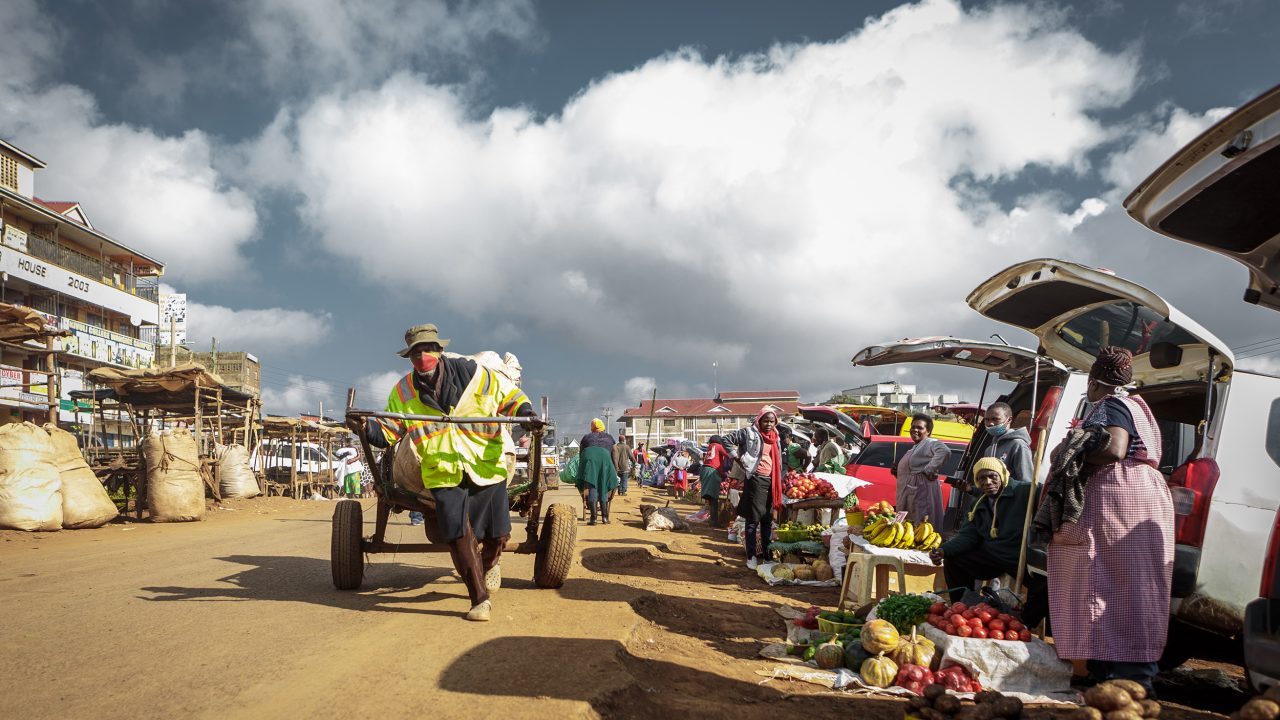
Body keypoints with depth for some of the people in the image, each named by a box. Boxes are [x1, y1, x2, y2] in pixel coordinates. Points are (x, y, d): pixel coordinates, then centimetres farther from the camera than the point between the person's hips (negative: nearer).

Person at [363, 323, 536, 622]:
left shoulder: (471, 373, -3)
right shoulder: (404, 392, 3)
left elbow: (509, 395, 5)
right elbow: (388, 430, 8)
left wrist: (526, 412, -14)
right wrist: (368, 427, -13)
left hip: (486, 467, 0)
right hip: (442, 474, 1)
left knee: (497, 533, 8)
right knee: (458, 536, -12)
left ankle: (490, 563, 45)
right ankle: (480, 599, 5)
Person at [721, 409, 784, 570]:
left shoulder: (775, 437, 14)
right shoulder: (749, 432, -6)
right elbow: (727, 440, -9)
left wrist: (779, 482, 15)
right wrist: (739, 457, -11)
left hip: (771, 481, 7)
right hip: (755, 480, -6)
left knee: (768, 520, 13)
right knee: (753, 520, -1)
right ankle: (751, 556, 4)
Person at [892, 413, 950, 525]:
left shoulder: (930, 443, -7)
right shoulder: (915, 447, 23)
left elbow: (945, 451, -30)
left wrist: (929, 470, -26)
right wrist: (896, 472, 12)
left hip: (923, 492, -10)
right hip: (909, 495, 10)